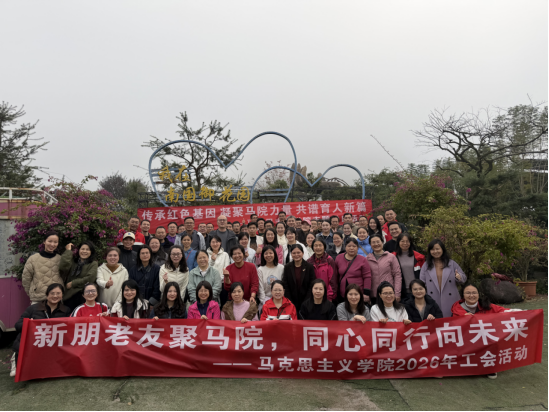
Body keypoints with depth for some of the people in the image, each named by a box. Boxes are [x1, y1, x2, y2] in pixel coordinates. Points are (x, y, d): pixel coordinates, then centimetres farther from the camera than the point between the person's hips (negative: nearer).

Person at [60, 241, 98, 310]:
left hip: (83, 295, -3)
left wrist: (73, 283, -5)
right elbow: (63, 267, -10)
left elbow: (89, 279, -8)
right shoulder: (72, 260, 12)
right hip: (68, 295, 3)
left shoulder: (93, 264, 5)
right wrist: (68, 251, -2)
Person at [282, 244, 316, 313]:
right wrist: (290, 303, -6)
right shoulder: (287, 267, 3)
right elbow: (285, 286, 1)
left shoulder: (309, 267, -1)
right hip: (292, 303, 1)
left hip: (306, 302, -1)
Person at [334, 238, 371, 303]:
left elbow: (367, 277, -3)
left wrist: (366, 293, -8)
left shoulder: (363, 260, -2)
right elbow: (335, 276, 10)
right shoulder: (338, 258, 6)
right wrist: (335, 292, 8)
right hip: (342, 296, 3)